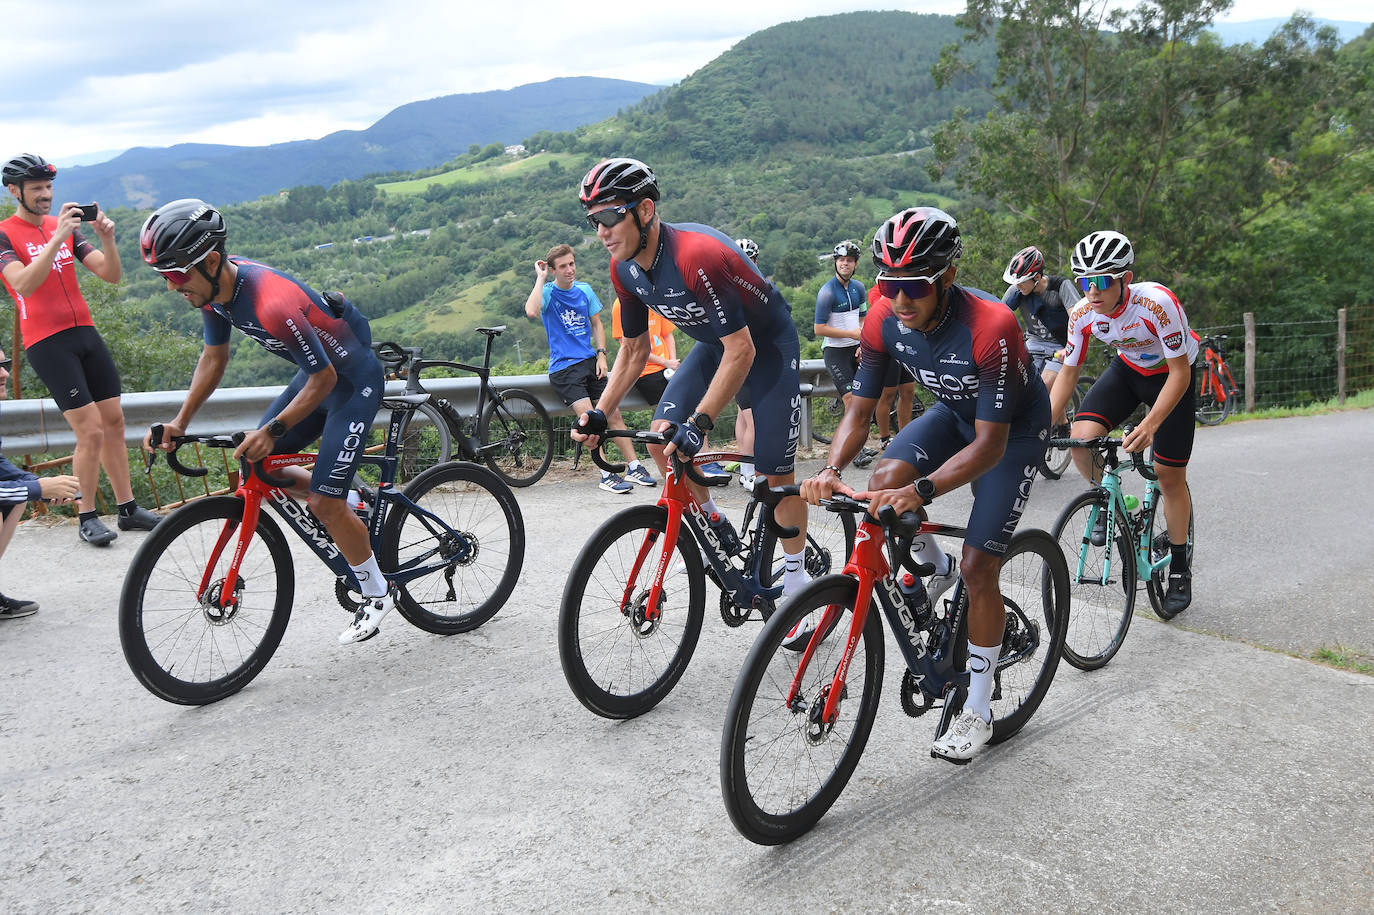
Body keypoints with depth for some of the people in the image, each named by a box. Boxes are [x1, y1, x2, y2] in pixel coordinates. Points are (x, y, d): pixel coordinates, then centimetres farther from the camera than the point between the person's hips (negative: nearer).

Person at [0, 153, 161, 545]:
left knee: (114, 422, 7)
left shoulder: (65, 227, 12)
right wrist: (57, 238, -28)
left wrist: (107, 238, -13)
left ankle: (128, 508, 16)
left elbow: (112, 275, 4)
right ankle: (87, 518, 2)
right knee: (91, 431, -11)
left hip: (86, 333, 6)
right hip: (46, 342, -6)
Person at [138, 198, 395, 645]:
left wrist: (274, 430, -32)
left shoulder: (273, 302, -35)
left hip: (352, 380, -9)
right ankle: (351, 505, 25)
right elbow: (213, 357, 6)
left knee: (324, 503, -10)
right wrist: (180, 420, 0)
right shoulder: (216, 287, -8)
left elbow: (324, 378, -27)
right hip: (316, 371, 9)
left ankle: (377, 593, 12)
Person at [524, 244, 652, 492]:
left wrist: (601, 354, 5)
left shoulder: (584, 290, 9)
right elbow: (531, 311, -27)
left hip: (589, 361, 5)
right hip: (563, 367, -4)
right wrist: (540, 278, -18)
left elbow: (596, 324, 18)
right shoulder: (547, 292, -4)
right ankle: (606, 475, -15)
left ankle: (634, 467, 5)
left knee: (613, 413, -3)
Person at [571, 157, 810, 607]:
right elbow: (634, 350, 3)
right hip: (714, 345, 7)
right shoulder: (625, 270, -11)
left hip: (766, 342, -7)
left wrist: (699, 423, -38)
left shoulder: (698, 255, -36)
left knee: (777, 472, -6)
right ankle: (714, 525, 13)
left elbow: (742, 351, -34)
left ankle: (796, 578, 13)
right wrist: (599, 414, -6)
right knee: (662, 436, -11)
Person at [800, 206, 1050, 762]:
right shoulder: (884, 322, -22)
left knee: (978, 569, -9)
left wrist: (920, 492, -52)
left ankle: (977, 711, 9)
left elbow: (991, 444, -37)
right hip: (955, 411, 5)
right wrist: (831, 471, -36)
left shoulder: (990, 327, -38)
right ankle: (933, 570, 8)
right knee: (884, 480, -25)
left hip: (1015, 429, -5)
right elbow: (860, 410, -16)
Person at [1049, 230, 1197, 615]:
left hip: (1172, 374, -3)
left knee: (1169, 475, -1)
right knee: (1081, 436, -22)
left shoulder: (1157, 303, -36)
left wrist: (1150, 424, -44)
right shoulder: (1083, 314, -22)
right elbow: (1068, 372, -10)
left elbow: (1180, 372, -31)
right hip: (1127, 369, 4)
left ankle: (1179, 569, 17)